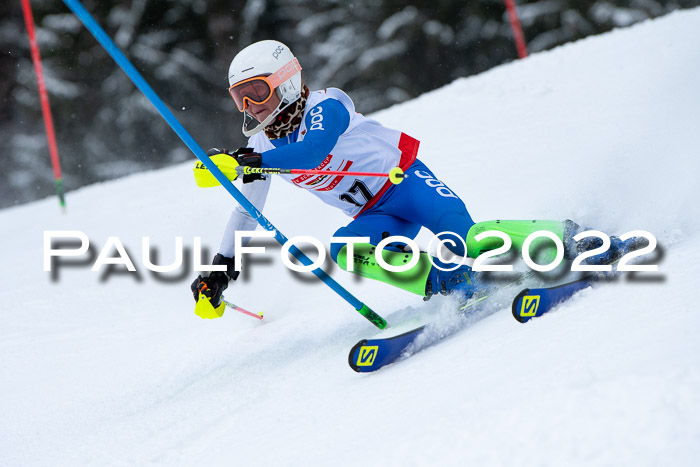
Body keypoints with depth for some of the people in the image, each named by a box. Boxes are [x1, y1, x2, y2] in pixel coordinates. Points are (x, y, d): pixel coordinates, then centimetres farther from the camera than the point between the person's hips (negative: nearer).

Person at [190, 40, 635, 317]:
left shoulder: (324, 106, -17)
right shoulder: (263, 146, 5)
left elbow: (313, 150, -38)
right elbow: (247, 211, 16)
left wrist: (248, 161, -43)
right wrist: (222, 270, 14)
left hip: (406, 179, -6)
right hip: (377, 216, 6)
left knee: (463, 236, -28)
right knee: (344, 249, -26)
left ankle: (575, 239, -15)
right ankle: (448, 284, -28)